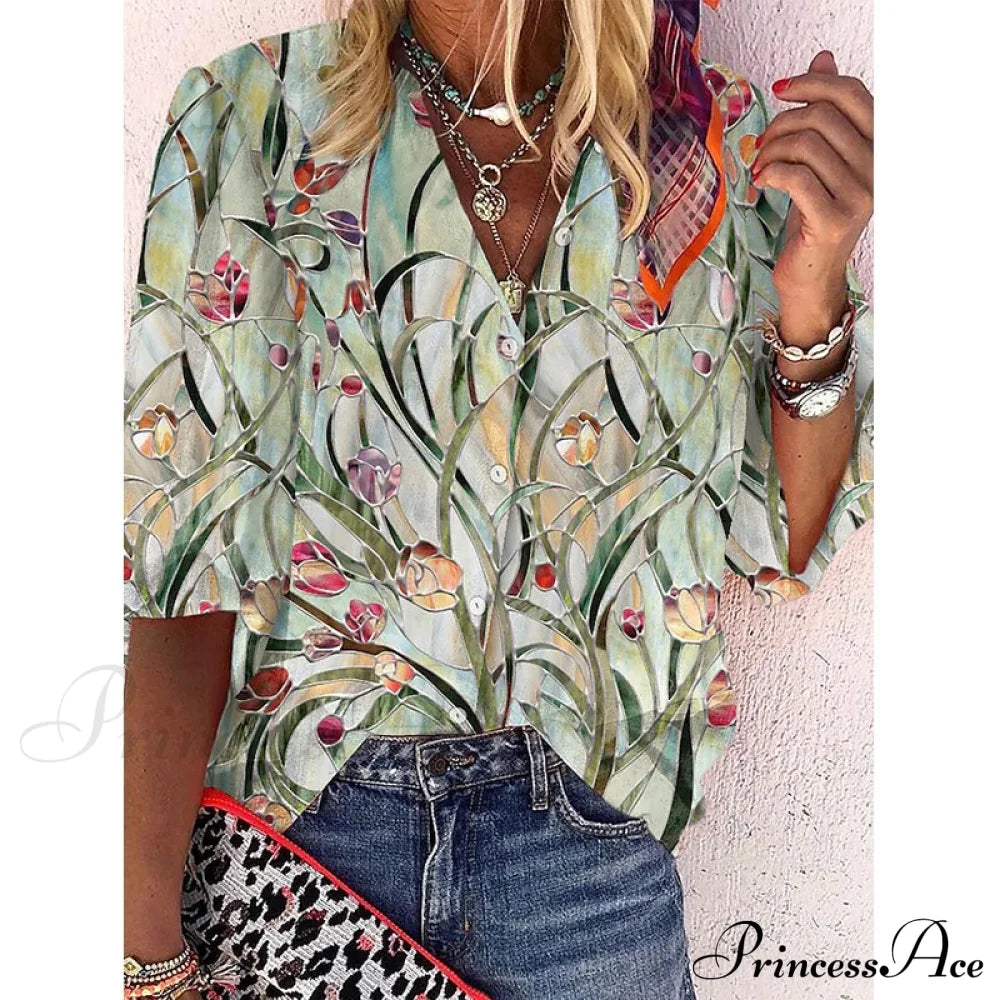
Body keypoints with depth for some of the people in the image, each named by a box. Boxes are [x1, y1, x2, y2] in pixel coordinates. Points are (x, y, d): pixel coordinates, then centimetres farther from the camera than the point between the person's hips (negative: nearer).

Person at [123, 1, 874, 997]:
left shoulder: (727, 145, -2)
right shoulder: (245, 119, -5)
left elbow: (786, 545, 1)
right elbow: (183, 529, -10)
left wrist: (813, 306, -16)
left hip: (586, 831, 1)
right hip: (287, 812, 0)